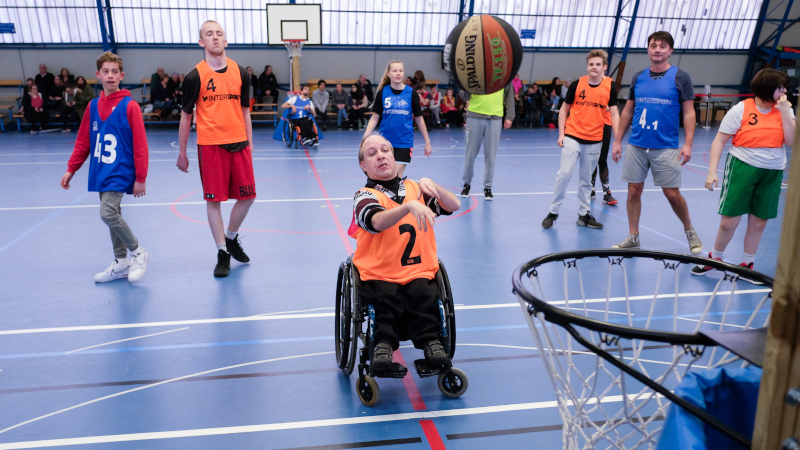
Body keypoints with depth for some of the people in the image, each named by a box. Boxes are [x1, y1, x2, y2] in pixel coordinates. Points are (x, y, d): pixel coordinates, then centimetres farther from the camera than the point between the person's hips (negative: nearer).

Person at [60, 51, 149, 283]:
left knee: (108, 213, -18)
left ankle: (138, 253, 2)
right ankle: (121, 263, 23)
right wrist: (71, 169, 11)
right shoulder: (93, 106, 8)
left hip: (120, 171, -6)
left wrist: (141, 178, -12)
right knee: (112, 215, 11)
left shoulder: (130, 106, -8)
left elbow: (140, 144, -10)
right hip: (100, 171, 6)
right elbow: (83, 141, 14)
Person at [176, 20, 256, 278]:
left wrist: (249, 144, 10)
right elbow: (186, 114, 4)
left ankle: (231, 237, 30)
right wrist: (181, 152, 4)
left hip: (238, 143, 3)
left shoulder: (240, 73, 7)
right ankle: (222, 253, 15)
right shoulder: (195, 76, -2)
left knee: (247, 196, 5)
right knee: (214, 199, 1)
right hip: (210, 145, -3)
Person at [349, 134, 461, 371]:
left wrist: (430, 185, -15)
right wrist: (409, 206, -39)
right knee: (388, 299, -31)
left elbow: (454, 206, 2)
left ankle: (430, 339, -19)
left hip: (419, 272, 2)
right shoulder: (364, 196, 0)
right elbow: (377, 221, -24)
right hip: (378, 275, -2)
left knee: (424, 295, -27)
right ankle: (384, 344, -21)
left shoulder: (415, 189, 11)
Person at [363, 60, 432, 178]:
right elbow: (375, 117, 4)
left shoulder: (411, 93, 0)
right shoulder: (382, 93, 1)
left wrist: (427, 142, 6)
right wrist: (365, 137, -6)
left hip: (404, 142, -1)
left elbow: (419, 118, 6)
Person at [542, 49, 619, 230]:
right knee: (564, 173, -9)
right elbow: (564, 109, 5)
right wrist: (561, 133, -3)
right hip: (572, 137, -1)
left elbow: (614, 113, 2)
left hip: (594, 140, 2)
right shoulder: (577, 84, -3)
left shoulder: (610, 86, 0)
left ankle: (584, 215, 21)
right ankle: (553, 212, 3)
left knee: (585, 180, 11)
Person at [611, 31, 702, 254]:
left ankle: (690, 232, 24)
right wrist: (617, 140, 9)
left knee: (672, 194, 1)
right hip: (636, 146, 3)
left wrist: (688, 144, -11)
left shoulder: (680, 77, -1)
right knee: (634, 191, 4)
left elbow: (688, 112, -2)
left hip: (666, 147, -3)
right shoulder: (638, 77, 9)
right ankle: (633, 238, 15)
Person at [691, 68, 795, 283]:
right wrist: (712, 171, -15)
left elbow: (792, 141, -4)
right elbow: (719, 141, -7)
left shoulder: (785, 110, 6)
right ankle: (714, 258, 21)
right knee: (729, 221, -3)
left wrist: (785, 112, -10)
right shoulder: (741, 109, -6)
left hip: (772, 173, 4)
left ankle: (746, 266, 23)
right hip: (742, 168, -4)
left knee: (758, 223, 8)